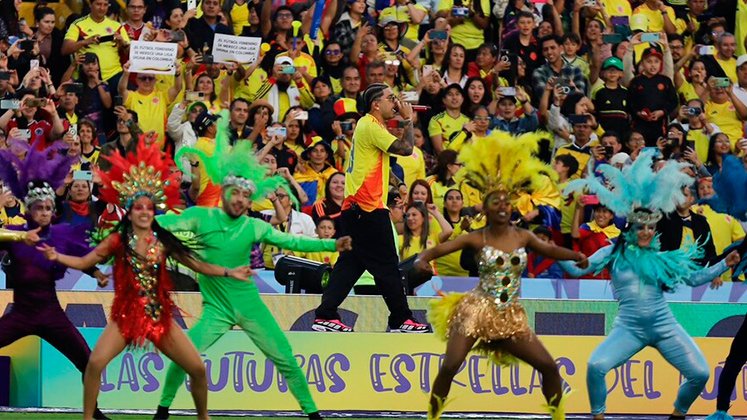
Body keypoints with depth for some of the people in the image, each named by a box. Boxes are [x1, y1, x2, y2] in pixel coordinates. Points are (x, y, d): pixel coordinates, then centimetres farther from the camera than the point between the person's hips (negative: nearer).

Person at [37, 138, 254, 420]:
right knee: (95, 362, -23)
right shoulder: (118, 240, -2)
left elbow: (196, 265, 8)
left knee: (197, 368, 1)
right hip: (127, 314, -3)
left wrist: (228, 273, 2)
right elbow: (85, 262, -3)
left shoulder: (163, 241, 4)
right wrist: (57, 257, -19)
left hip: (159, 315, 3)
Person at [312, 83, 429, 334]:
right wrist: (408, 120, -6)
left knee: (350, 264, 8)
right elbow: (405, 148, -18)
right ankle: (401, 320, 0)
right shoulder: (371, 127, -12)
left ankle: (325, 317, 3)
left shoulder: (367, 125, 19)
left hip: (355, 207, 10)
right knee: (387, 266, -4)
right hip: (369, 209, -10)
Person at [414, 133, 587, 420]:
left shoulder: (522, 237, 6)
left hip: (510, 317, 4)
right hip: (477, 310, -3)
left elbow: (548, 249, 20)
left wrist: (577, 257, 4)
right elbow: (438, 249, -7)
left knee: (548, 366, -1)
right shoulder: (476, 239, -4)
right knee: (450, 366, -17)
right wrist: (422, 259, -29)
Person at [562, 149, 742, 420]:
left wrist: (725, 264, 7)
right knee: (596, 366, -26)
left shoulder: (662, 256, 10)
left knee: (700, 373, -7)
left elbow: (694, 278, 15)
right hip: (629, 327, -2)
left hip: (664, 325, 3)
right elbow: (577, 269, -1)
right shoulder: (614, 253, 3)